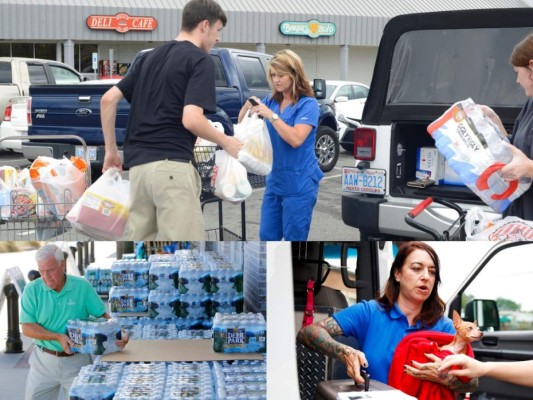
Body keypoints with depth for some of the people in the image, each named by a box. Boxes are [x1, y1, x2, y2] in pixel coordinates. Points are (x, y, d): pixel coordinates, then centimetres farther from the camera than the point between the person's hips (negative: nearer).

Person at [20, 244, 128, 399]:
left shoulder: (83, 286, -5)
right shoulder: (32, 290, -6)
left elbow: (102, 315, -2)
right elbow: (27, 328, -9)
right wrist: (58, 337, -22)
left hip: (77, 361, 0)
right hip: (44, 359, 1)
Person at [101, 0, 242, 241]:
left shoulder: (151, 56, 19)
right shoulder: (200, 60, -5)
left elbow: (109, 99, 15)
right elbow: (191, 119, -17)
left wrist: (111, 150, 21)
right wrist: (227, 143, -1)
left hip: (138, 165, 8)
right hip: (172, 165, -8)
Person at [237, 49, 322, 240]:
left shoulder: (308, 104, -11)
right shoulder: (270, 101, 7)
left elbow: (296, 139, -22)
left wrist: (271, 116, -25)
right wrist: (247, 107, -10)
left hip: (299, 185, -6)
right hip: (274, 181, 6)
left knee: (294, 240, 2)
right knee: (267, 236, 12)